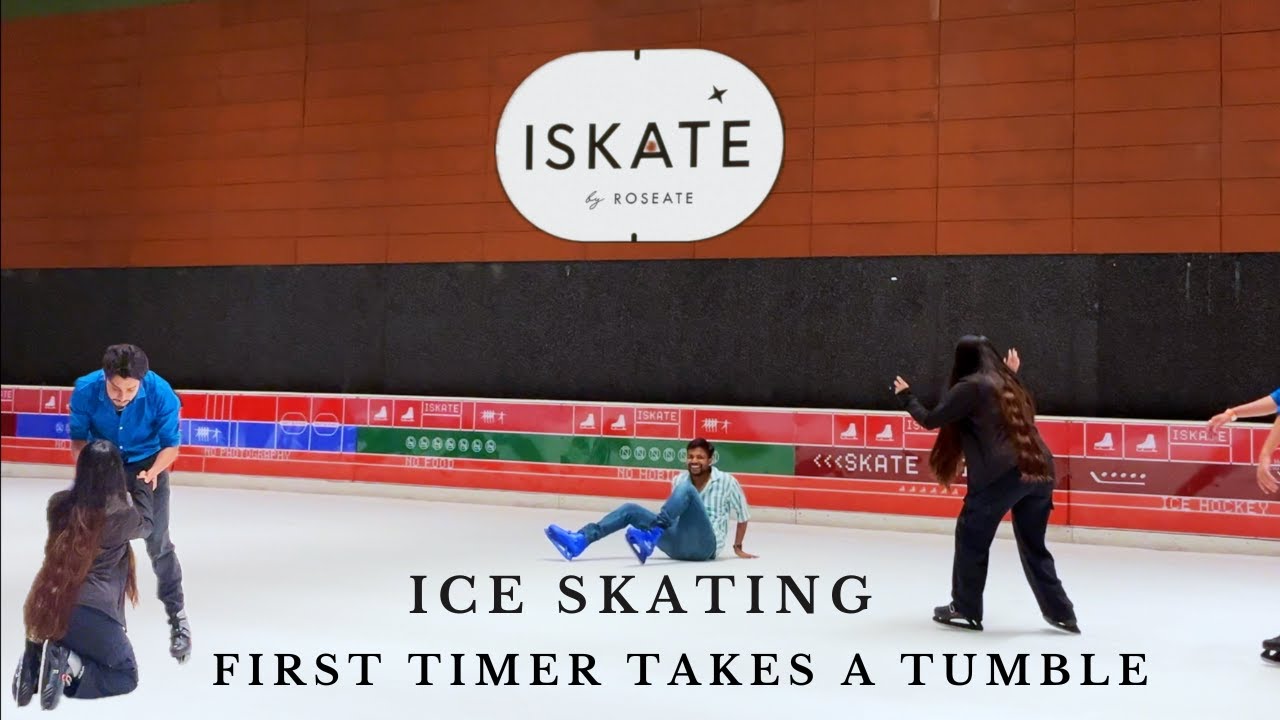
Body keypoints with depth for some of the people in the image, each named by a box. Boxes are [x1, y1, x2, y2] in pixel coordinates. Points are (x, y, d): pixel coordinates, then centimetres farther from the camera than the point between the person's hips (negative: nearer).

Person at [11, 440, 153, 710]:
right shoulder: (122, 514, -9)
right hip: (91, 613, -5)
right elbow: (146, 524, 14)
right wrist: (136, 493, 29)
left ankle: (38, 661, -1)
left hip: (46, 611, 6)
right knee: (126, 676, 14)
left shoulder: (59, 503, 2)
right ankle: (69, 666, -13)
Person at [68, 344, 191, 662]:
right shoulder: (85, 391, -27)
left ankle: (177, 618, 9)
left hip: (147, 464, -2)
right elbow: (78, 438, -10)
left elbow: (170, 445, -16)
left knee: (158, 544, -7)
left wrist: (153, 472, -35)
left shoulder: (161, 394, -30)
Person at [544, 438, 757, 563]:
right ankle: (578, 542, -25)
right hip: (678, 546, 6)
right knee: (631, 510, -9)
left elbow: (743, 516, 6)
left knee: (686, 490, -28)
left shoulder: (727, 482, -4)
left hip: (705, 546, -5)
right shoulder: (679, 480, 9)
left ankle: (649, 537, -48)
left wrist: (738, 548, 11)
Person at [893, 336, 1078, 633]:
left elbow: (931, 420, 2)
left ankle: (966, 610, 17)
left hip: (1003, 474, -6)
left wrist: (906, 397, 20)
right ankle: (1061, 613, 23)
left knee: (971, 539, 9)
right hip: (1041, 472, 7)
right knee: (1033, 545, 19)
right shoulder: (1009, 384, 20)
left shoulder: (970, 386, 1)